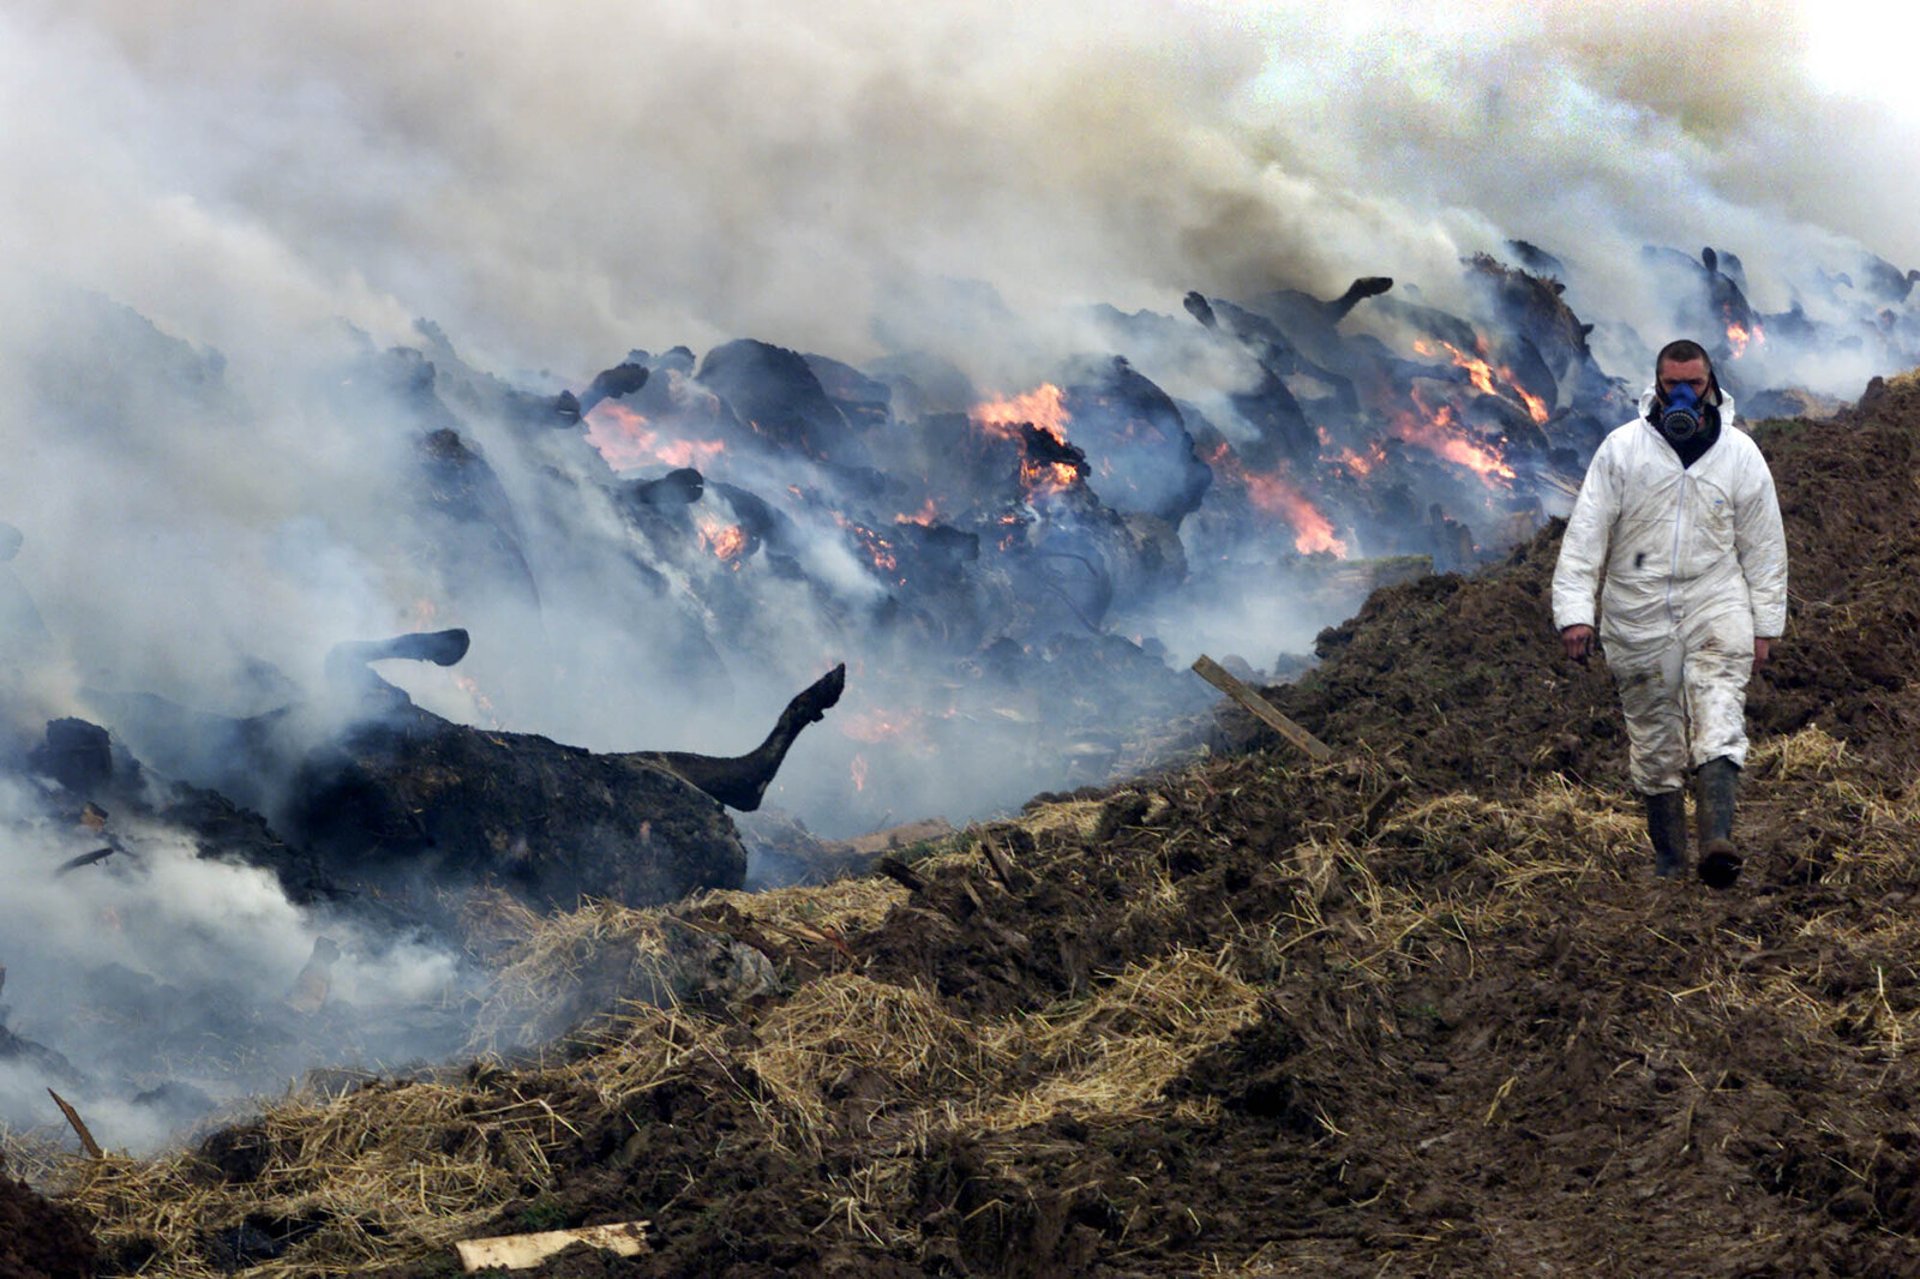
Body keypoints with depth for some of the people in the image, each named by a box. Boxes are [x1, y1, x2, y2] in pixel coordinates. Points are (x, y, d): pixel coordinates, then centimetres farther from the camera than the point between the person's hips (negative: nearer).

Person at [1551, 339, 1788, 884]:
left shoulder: (1739, 453, 3)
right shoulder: (1622, 448, -2)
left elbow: (1764, 545, 9)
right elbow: (1585, 532, -2)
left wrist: (1766, 624, 7)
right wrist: (1574, 610, -10)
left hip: (1715, 606, 0)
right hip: (1638, 614, 0)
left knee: (1719, 722, -19)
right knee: (1655, 741, 5)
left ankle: (1717, 841, -31)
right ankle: (1668, 860, 15)